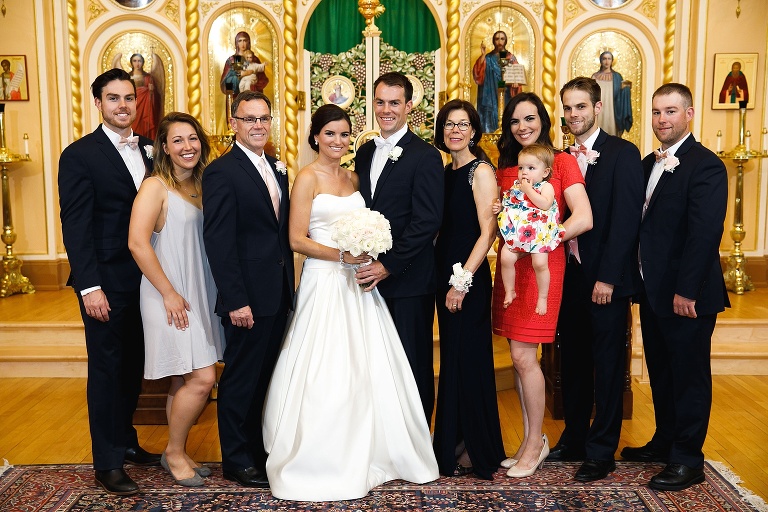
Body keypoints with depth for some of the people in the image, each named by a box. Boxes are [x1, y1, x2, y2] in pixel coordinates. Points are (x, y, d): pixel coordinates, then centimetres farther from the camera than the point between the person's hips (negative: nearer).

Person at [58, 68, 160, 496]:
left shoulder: (150, 150, 9)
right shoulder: (79, 155, -6)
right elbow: (75, 226, -11)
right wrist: (90, 287, -17)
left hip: (145, 278, 5)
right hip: (107, 281, -5)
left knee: (134, 364, 14)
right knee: (107, 368, 4)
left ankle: (126, 441, 32)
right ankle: (108, 462, 16)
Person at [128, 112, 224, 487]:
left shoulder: (201, 185, 12)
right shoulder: (155, 186, -10)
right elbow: (137, 243, -19)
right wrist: (169, 293, -18)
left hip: (200, 296, 7)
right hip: (170, 297, -7)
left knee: (184, 381, 13)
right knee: (202, 378, -9)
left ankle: (178, 453, 26)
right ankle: (174, 452, 12)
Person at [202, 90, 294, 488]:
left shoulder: (277, 169, 13)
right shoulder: (221, 172, -11)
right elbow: (218, 242, -16)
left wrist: (290, 286, 10)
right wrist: (235, 301, -20)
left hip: (278, 294, 7)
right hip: (248, 297, -7)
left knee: (264, 377, 17)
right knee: (241, 380, 5)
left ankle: (261, 450, 31)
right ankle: (237, 461, 20)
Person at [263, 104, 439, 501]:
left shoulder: (353, 178, 14)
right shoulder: (308, 178, -5)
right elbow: (297, 240, -10)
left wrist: (368, 255, -1)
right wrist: (341, 256, -20)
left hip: (357, 281, 6)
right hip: (324, 280, -6)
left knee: (366, 369, 8)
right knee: (327, 374, -4)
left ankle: (366, 453, 24)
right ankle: (322, 460, 12)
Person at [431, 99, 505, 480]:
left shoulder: (481, 171, -10)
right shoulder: (446, 172, 13)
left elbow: (488, 231, -16)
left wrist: (463, 280, -19)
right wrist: (444, 276, 8)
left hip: (468, 276, -8)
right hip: (444, 272, 8)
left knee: (468, 359, 0)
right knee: (452, 358, 14)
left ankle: (477, 451, 15)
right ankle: (454, 443, 27)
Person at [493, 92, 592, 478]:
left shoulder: (562, 161, -3)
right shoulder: (505, 167, 13)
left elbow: (584, 219, -12)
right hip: (511, 265, 5)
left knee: (523, 356, -6)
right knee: (520, 357, 7)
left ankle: (535, 442, 12)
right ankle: (530, 441, 20)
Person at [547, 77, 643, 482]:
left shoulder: (623, 153, -7)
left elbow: (627, 218, -13)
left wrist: (608, 277, -17)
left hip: (606, 279, -6)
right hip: (570, 277, 6)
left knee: (607, 366, 5)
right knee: (573, 362, 14)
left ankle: (602, 451, 16)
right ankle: (574, 439, 28)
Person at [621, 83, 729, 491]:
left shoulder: (705, 165, -13)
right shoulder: (649, 164, 12)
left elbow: (705, 233, -20)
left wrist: (687, 290, -22)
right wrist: (641, 278, 6)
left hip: (685, 294, -8)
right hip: (653, 290, 8)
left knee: (689, 375, 4)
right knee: (661, 372, 18)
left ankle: (688, 460, 17)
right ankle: (665, 442, 33)